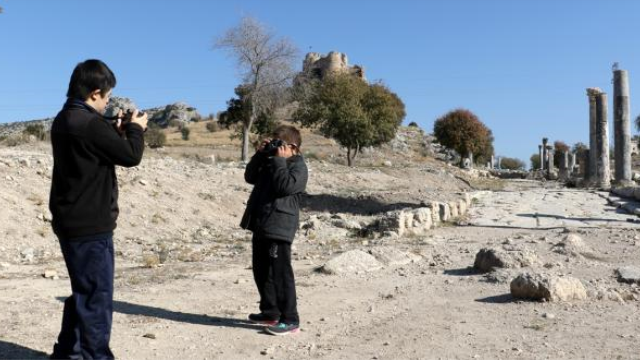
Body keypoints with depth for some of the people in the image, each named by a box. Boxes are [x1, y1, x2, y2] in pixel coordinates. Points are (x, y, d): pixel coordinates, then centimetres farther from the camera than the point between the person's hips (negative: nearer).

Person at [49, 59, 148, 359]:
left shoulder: (64, 120, 11)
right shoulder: (89, 123, -20)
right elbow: (131, 155, -15)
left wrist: (117, 130, 13)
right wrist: (136, 128, 1)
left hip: (71, 222, 10)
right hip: (90, 225, -10)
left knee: (83, 292, 22)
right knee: (96, 297, -1)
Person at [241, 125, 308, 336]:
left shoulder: (298, 166, -7)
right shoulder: (271, 162, 20)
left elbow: (285, 186, -23)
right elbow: (250, 177, 17)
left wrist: (279, 160, -15)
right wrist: (260, 154, 7)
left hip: (279, 229, -9)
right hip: (261, 225, 9)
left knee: (280, 273, -8)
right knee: (261, 271, 16)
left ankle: (290, 320, -1)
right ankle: (270, 312, 28)